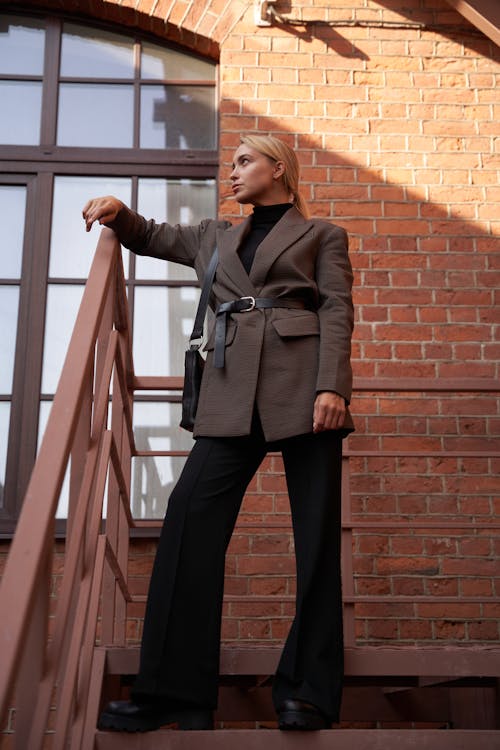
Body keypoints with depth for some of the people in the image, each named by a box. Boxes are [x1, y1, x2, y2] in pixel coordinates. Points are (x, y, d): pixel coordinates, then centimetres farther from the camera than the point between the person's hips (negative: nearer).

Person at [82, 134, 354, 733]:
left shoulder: (322, 236, 16)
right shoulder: (216, 237, 29)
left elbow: (337, 312, 3)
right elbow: (152, 238, 37)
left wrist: (332, 387, -13)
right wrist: (119, 212, 14)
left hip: (302, 384, -3)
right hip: (232, 391, 4)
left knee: (315, 531, -6)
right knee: (191, 513, -13)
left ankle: (307, 692, -1)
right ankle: (175, 690, -12)